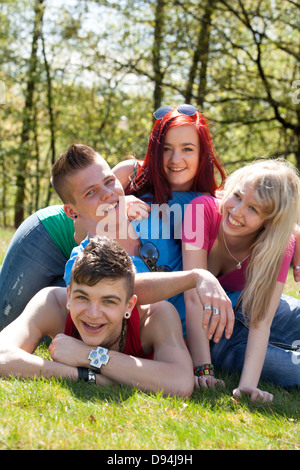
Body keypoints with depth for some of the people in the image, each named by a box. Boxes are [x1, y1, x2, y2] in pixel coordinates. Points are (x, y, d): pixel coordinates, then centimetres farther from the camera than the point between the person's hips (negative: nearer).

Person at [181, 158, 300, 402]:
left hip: (242, 309, 3)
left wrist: (248, 385, -44)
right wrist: (201, 369, -38)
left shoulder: (280, 244, -22)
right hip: (197, 324, -2)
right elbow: (194, 298, -32)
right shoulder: (203, 210, -29)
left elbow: (262, 320, -31)